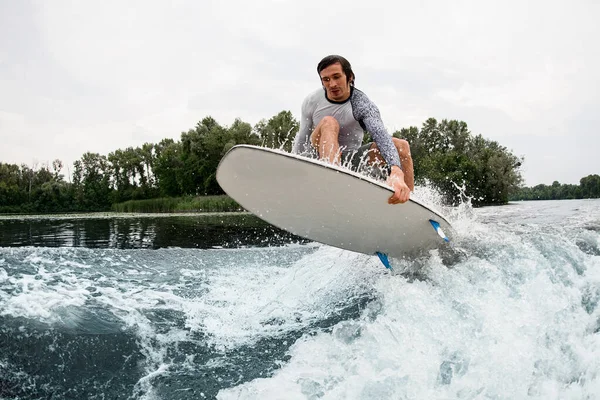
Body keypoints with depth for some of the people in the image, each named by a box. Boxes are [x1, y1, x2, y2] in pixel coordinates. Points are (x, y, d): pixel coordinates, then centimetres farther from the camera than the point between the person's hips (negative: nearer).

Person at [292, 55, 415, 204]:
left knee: (401, 145, -16)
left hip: (350, 161, 1)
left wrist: (396, 172, -50)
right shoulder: (311, 102, -8)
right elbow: (301, 140, 3)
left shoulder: (362, 104, -14)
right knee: (328, 122, -30)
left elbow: (381, 136, -32)